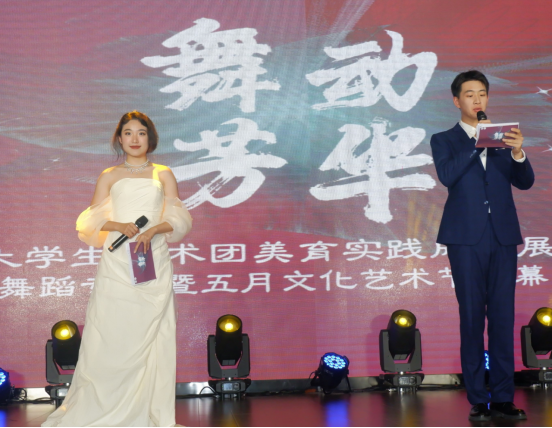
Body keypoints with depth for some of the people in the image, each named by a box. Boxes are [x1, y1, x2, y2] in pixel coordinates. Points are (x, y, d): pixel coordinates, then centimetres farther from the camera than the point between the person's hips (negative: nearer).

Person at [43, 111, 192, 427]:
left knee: (151, 338, -4)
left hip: (154, 261, 0)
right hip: (117, 262, 0)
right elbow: (93, 220, 7)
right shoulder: (110, 176, 14)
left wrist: (153, 230, -14)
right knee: (110, 336, -6)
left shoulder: (163, 174, 13)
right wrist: (119, 226, -12)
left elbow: (178, 219, 5)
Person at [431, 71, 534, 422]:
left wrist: (518, 153, -14)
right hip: (466, 238, -2)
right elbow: (447, 175, -11)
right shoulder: (445, 140, 9)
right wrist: (478, 143, -15)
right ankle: (478, 400, 3)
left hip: (503, 237, 2)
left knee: (503, 317, 0)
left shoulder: (502, 137, 15)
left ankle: (503, 399, 5)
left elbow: (525, 182, 5)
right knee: (472, 317, -1)